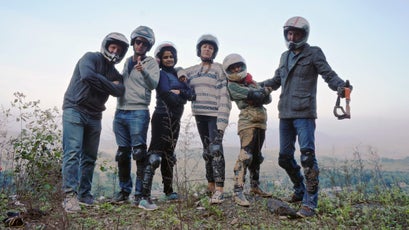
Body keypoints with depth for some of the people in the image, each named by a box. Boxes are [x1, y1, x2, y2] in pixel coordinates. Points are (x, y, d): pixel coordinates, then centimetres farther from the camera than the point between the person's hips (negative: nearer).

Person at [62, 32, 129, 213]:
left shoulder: (114, 72, 15)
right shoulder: (91, 57, -3)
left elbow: (120, 91, 0)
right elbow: (87, 76, -22)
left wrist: (108, 85, -13)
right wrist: (109, 85, -11)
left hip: (94, 116, 7)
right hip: (74, 111, -6)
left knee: (89, 157, 7)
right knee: (73, 153, -14)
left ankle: (84, 194, 14)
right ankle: (70, 195, -15)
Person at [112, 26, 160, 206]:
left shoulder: (151, 63, 1)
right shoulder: (127, 61, 19)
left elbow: (153, 84, -18)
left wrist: (143, 72, -34)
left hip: (138, 112, -6)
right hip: (120, 112, 6)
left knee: (139, 153, -7)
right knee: (122, 153, 9)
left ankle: (140, 192, 1)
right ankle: (124, 190, 20)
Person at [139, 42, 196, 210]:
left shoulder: (178, 75, 17)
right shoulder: (161, 74, -2)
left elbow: (192, 95, 5)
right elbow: (167, 95, -18)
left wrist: (180, 92, -13)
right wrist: (183, 98, -3)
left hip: (175, 120, 8)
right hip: (162, 118, -8)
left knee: (169, 155, 16)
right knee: (155, 155, -16)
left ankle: (168, 192, 30)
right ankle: (145, 197, -19)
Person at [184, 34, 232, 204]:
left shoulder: (218, 69, -1)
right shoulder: (191, 71, 14)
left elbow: (224, 95, -9)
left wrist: (222, 120, -18)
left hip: (215, 115, -5)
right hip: (200, 115, 6)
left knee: (215, 149, -14)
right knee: (207, 150, 12)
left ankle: (219, 190, -13)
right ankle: (210, 185, 22)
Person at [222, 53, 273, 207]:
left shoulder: (252, 82, 20)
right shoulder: (232, 86, 0)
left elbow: (267, 99, 12)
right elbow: (251, 95, -14)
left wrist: (264, 94, -7)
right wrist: (262, 91, 3)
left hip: (261, 122, 7)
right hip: (247, 122, -7)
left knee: (257, 156, 15)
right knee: (245, 156, -18)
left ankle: (255, 186, 28)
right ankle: (238, 192, -18)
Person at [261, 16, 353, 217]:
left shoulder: (313, 53, 1)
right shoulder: (285, 57, 18)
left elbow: (329, 75, -7)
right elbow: (276, 81, 28)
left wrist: (341, 86, -26)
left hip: (304, 114, -7)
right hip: (285, 114, 7)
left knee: (307, 157, -12)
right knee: (285, 158, 12)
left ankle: (309, 203, -4)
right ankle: (300, 191, 31)